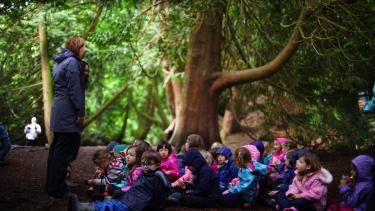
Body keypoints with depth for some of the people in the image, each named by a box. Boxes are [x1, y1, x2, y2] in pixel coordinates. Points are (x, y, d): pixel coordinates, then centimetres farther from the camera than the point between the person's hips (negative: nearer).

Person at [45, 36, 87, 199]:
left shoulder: (60, 62, 19)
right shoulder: (72, 62, -11)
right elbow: (74, 90, -16)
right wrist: (81, 112, -15)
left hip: (58, 111, 10)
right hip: (68, 113, -10)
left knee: (56, 148, 14)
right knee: (64, 150, -8)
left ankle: (52, 184, 21)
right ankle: (56, 189, -8)